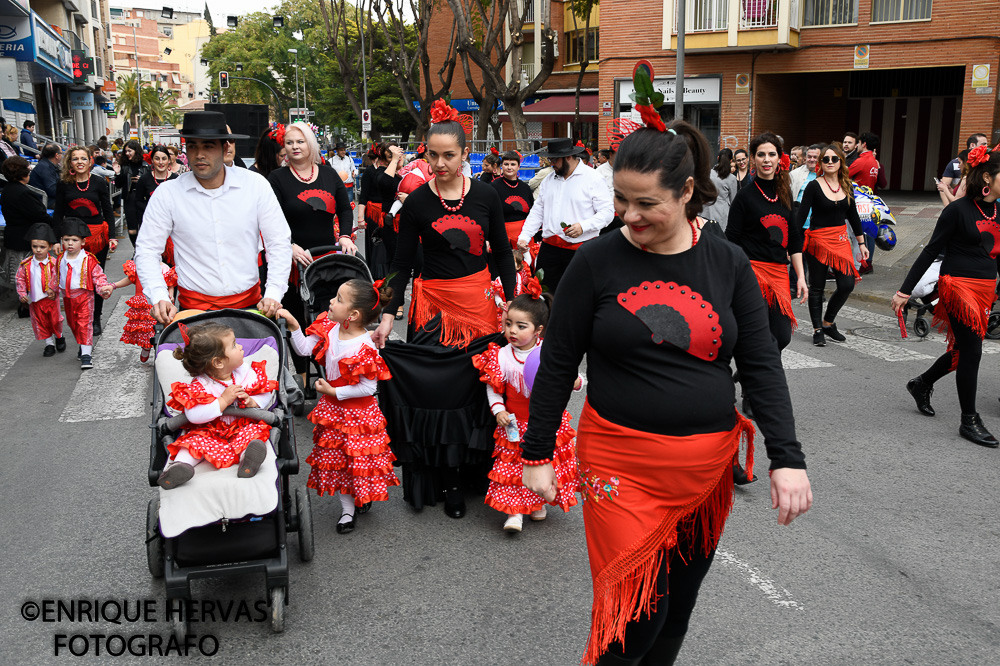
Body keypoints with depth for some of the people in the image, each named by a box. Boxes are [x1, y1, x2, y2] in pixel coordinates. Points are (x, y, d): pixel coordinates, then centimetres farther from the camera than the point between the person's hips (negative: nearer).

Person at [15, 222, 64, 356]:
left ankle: (59, 336, 38)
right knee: (41, 322, 9)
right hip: (34, 300, 2)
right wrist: (22, 294, -3)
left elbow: (59, 278, -8)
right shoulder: (26, 264, -6)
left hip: (50, 298, -2)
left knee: (55, 319, 10)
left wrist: (53, 290, -18)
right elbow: (19, 279, 3)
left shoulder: (54, 262, -13)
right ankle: (49, 343, 23)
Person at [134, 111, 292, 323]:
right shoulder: (167, 193, -2)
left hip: (250, 302, 1)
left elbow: (279, 243, 2)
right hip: (194, 307, -1)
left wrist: (273, 294, -8)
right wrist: (159, 297, -13)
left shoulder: (255, 185, -1)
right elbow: (147, 250, 2)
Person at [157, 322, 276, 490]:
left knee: (255, 429, -26)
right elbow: (193, 415, -27)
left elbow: (267, 393, 5)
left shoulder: (247, 372, -3)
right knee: (195, 440, -27)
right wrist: (223, 401, -30)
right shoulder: (200, 386, -15)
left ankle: (247, 457, -46)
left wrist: (252, 401, -17)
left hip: (242, 427, 2)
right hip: (210, 432, -2)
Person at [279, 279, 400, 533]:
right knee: (334, 457, 14)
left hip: (357, 410, -7)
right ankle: (347, 508, 29)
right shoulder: (329, 328, -7)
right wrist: (293, 325, -15)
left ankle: (363, 497, 38)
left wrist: (333, 391, -19)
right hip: (332, 408, 7)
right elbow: (304, 349, -2)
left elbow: (368, 388, -23)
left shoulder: (364, 347, -27)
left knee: (358, 457, 9)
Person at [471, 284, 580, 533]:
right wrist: (498, 410, -12)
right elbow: (492, 387, -1)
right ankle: (514, 511, 4)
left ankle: (537, 503, 34)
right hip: (516, 424, 0)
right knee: (513, 465, -4)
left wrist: (575, 382, -23)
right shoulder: (502, 356, -10)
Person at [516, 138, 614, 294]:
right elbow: (537, 211, 18)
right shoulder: (549, 180, 15)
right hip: (549, 247, 5)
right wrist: (524, 236, 8)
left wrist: (583, 226, -20)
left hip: (580, 249, -5)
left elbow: (608, 211, -7)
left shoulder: (593, 179, -3)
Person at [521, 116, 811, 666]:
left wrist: (787, 459, -8)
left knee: (680, 599, 16)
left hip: (708, 466, 3)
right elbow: (557, 363, -2)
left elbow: (762, 364, 1)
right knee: (634, 607, -3)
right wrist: (537, 454, -1)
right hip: (622, 464, -3)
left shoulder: (727, 263, 0)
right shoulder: (597, 261, -6)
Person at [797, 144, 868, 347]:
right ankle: (818, 330, 17)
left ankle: (827, 322, 18)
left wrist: (861, 243, 16)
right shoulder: (814, 186, -7)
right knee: (817, 288, 4)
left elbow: (853, 216, 15)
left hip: (840, 241, 5)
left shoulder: (847, 186, 7)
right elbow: (801, 216, -10)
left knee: (847, 284, -3)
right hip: (817, 240, -4)